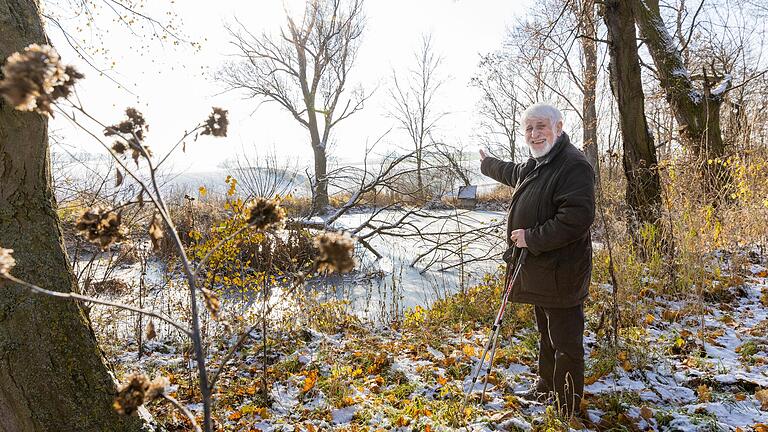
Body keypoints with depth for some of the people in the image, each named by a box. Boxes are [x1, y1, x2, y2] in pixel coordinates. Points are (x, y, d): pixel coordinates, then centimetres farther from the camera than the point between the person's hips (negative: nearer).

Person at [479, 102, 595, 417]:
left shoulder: (573, 165, -18)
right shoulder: (534, 166, 13)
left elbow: (577, 218, -29)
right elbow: (513, 172, 38)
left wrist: (531, 237, -23)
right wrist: (488, 164, 54)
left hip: (560, 274, -10)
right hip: (538, 271, 10)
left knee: (565, 341, 2)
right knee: (546, 335, 24)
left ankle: (568, 406, 19)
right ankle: (547, 386, 42)